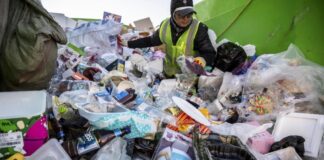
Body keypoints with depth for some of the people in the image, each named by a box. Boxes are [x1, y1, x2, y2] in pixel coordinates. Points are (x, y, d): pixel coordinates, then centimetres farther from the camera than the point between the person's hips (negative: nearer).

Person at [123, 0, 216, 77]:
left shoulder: (199, 29, -25)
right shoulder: (165, 26, -11)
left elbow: (210, 54, -22)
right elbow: (151, 40, 6)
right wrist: (128, 44, 7)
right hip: (168, 74, 5)